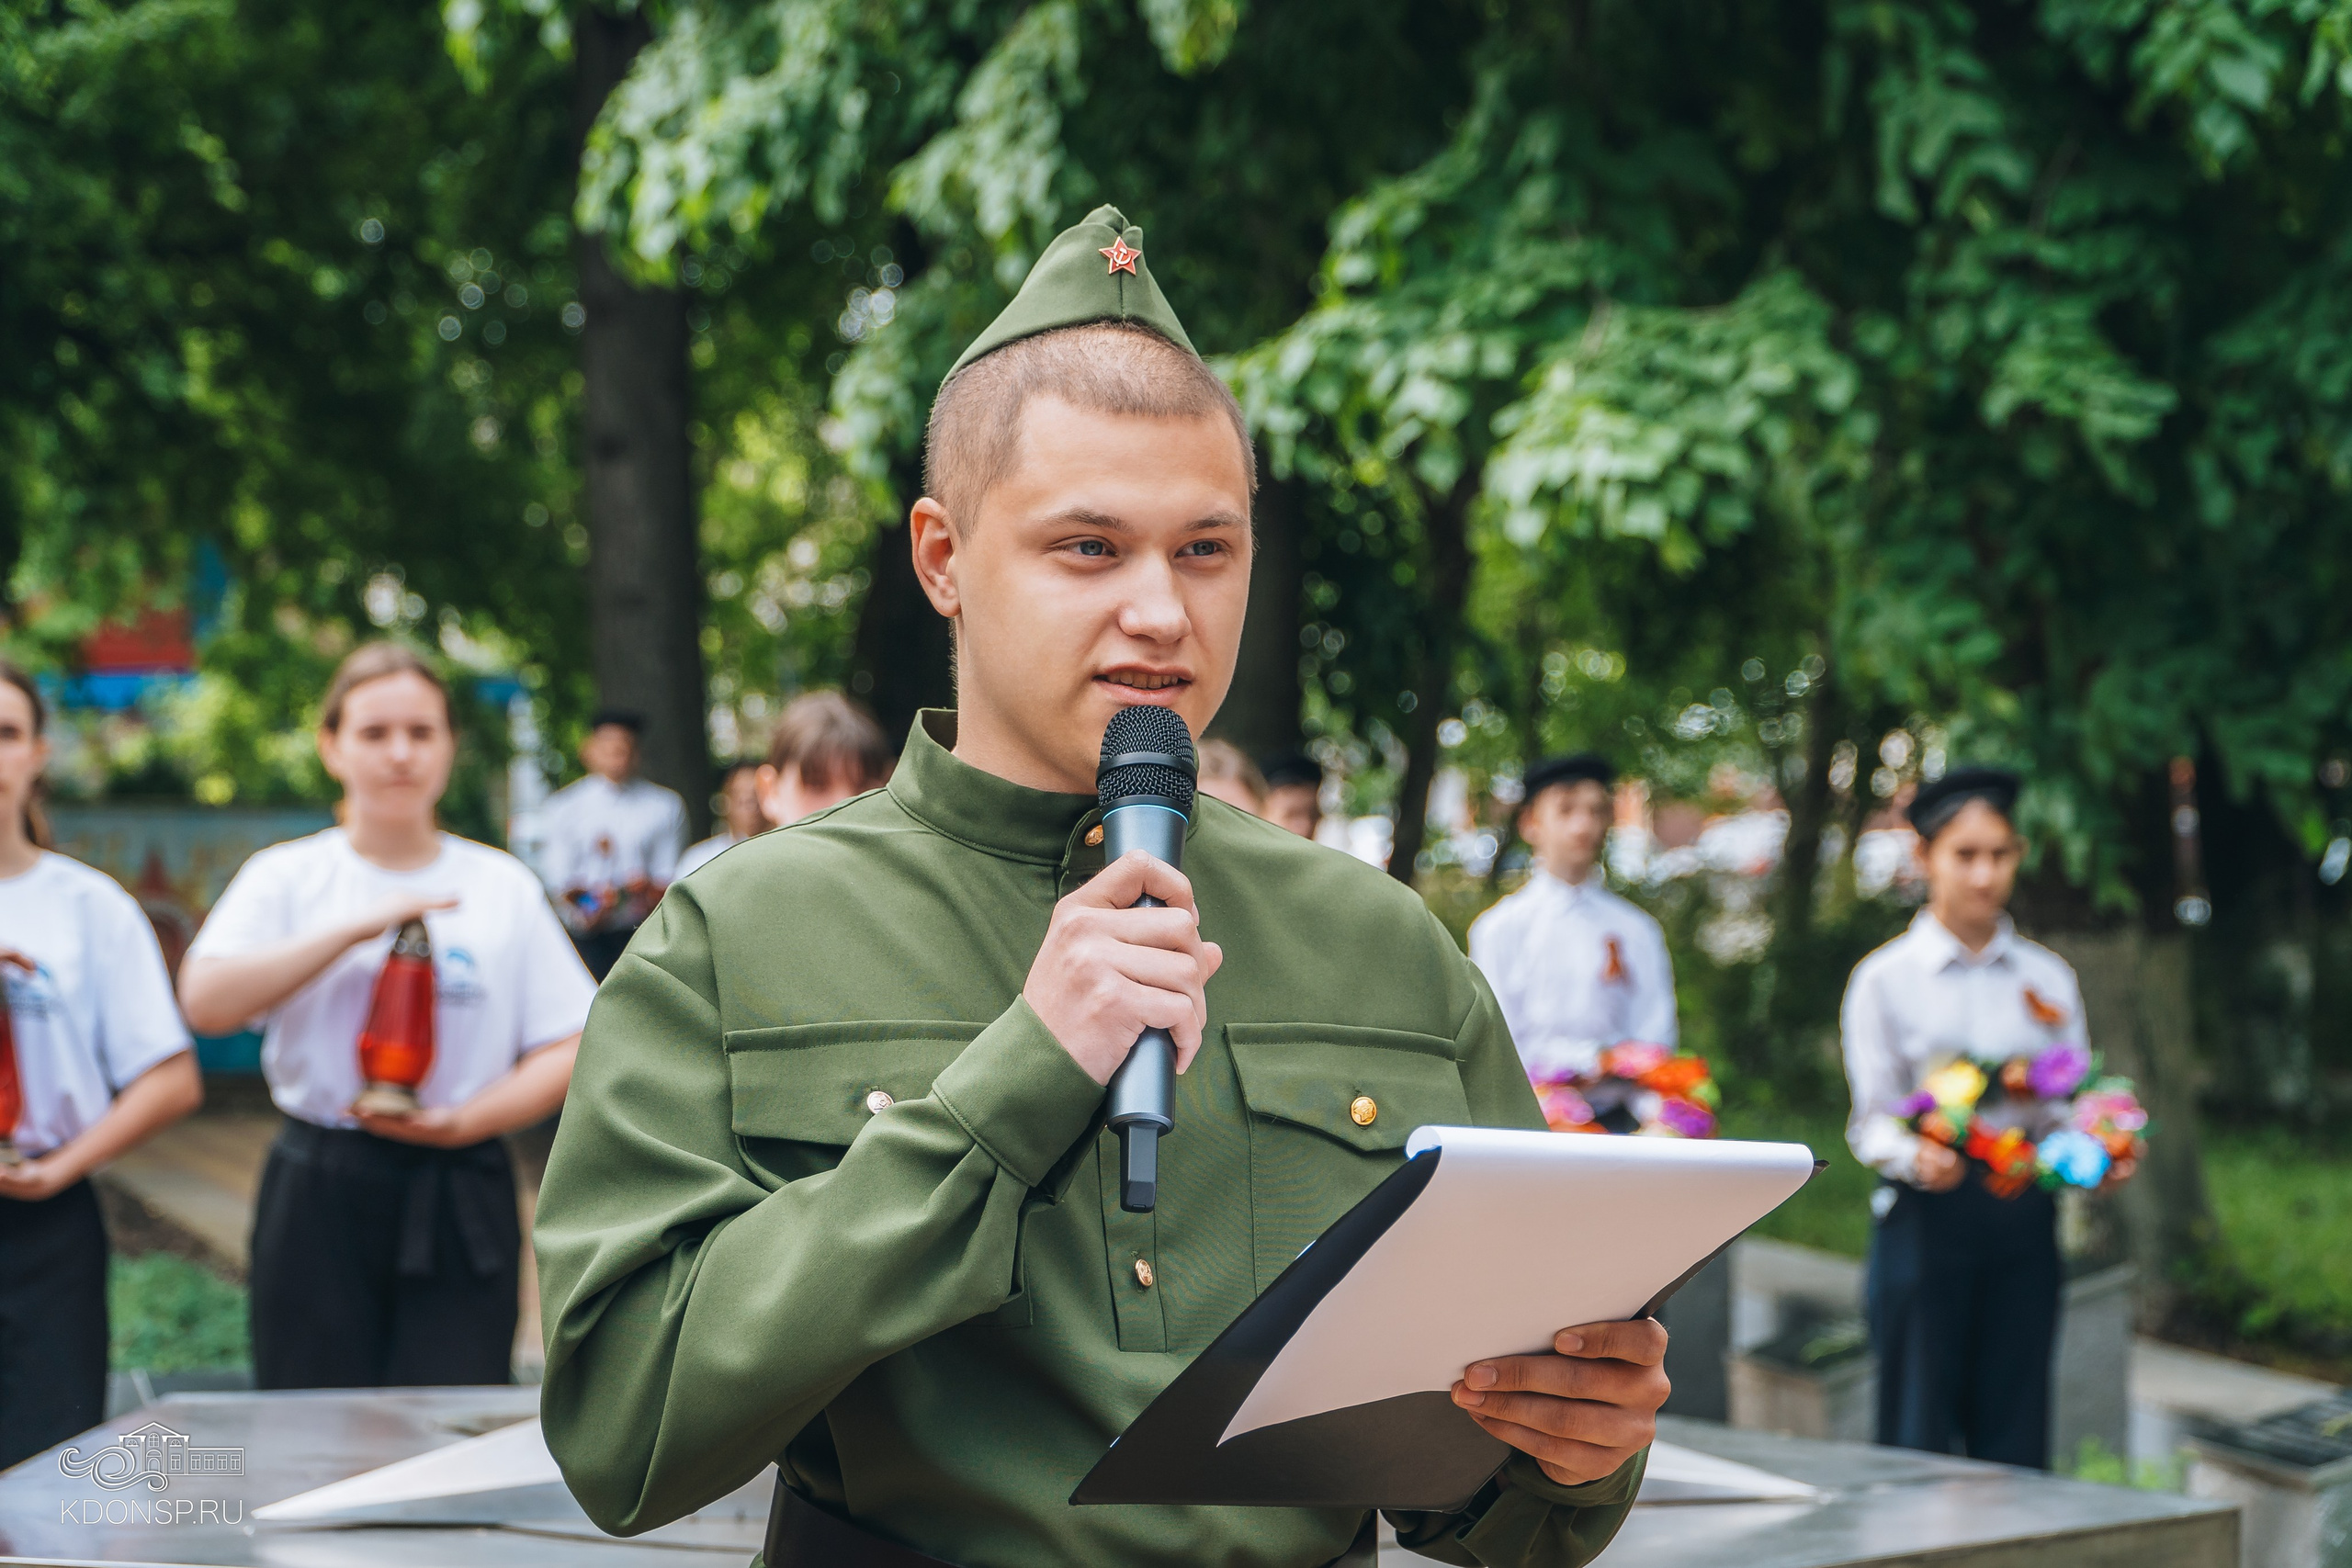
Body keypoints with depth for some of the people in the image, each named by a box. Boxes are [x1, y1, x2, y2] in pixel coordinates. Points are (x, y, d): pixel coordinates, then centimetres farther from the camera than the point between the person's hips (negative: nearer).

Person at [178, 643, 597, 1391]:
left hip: (461, 1203, 0)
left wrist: (462, 1121, -10)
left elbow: (569, 1052, 6)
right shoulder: (286, 877, 6)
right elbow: (206, 1001, -10)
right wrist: (355, 928, -14)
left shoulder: (503, 887, 8)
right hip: (321, 1196, 0)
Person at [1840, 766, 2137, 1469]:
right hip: (1926, 1219, -3)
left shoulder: (2048, 978, 13)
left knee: (2015, 1435, 3)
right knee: (1918, 1436, -3)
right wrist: (1916, 1156, -23)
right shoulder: (1886, 980, 3)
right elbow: (1872, 1120, -1)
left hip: (2024, 1219, 3)